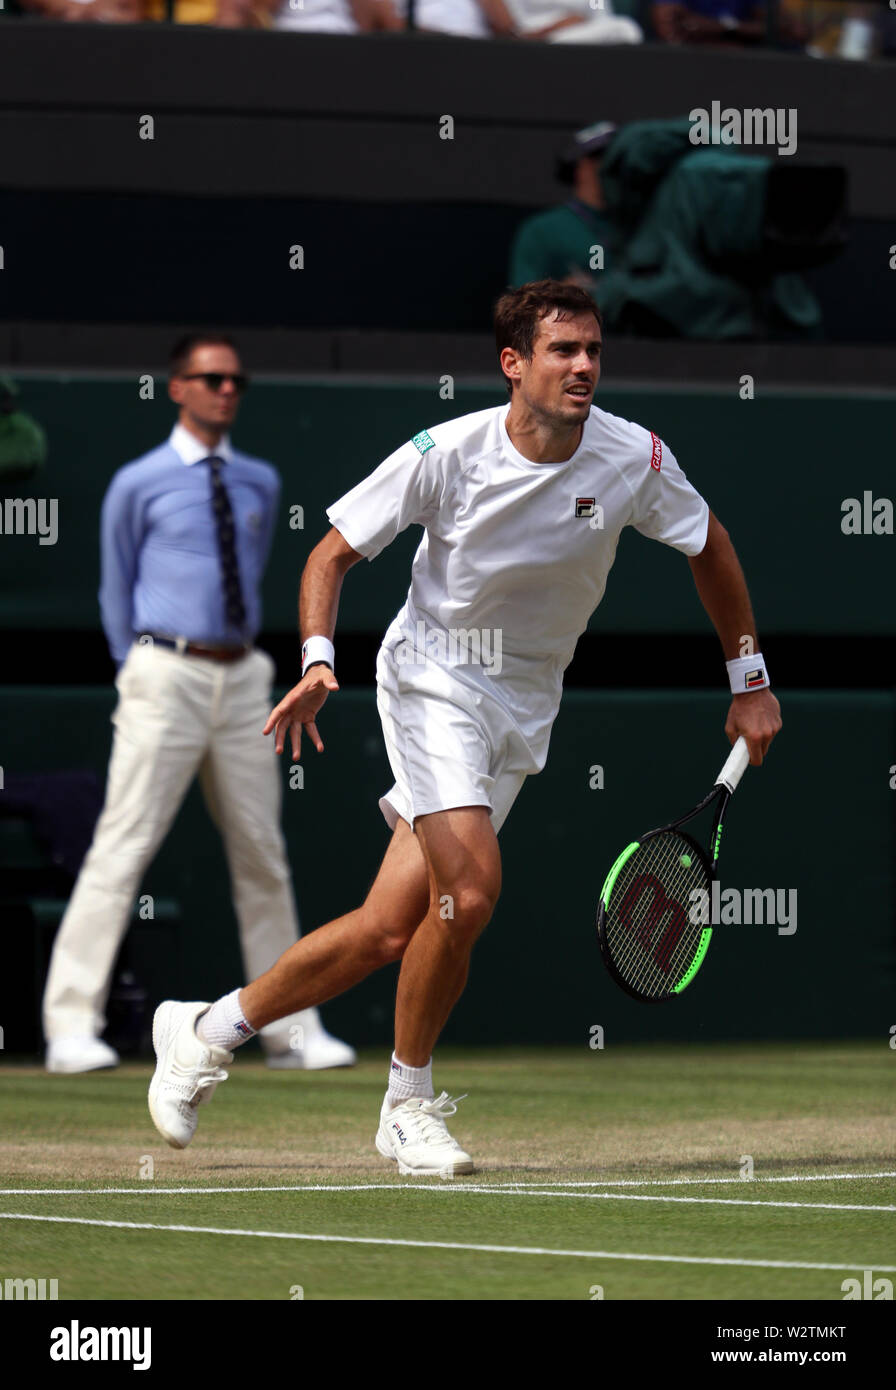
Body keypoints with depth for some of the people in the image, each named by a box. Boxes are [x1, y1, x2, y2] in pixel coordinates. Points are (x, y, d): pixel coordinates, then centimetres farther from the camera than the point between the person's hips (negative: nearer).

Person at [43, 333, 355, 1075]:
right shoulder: (138, 484, 0)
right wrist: (141, 672, 5)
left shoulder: (260, 484, 13)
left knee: (262, 854, 8)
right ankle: (72, 1026, -10)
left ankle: (290, 1029, 14)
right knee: (124, 846, -10)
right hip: (166, 674, -5)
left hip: (241, 676, 5)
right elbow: (117, 590, 7)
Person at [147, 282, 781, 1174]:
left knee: (389, 930, -3)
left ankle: (204, 1032, 16)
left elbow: (708, 548, 9)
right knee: (471, 885, -24)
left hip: (525, 706, 4)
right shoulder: (447, 454, -16)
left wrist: (749, 680, 10)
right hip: (434, 675, -4)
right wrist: (318, 659, -22)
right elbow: (333, 553, -6)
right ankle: (409, 1108, -3)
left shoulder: (634, 458, -9)